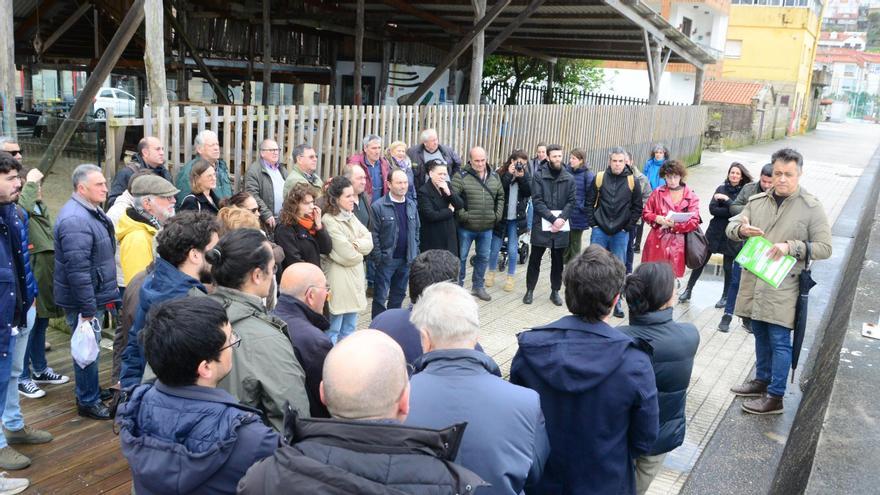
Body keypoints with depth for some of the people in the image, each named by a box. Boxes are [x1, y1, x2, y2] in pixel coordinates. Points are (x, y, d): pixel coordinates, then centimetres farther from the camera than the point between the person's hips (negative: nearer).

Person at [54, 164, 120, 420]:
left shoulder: (92, 211, 10)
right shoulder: (75, 220, -24)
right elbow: (78, 270, -28)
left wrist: (106, 295, 21)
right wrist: (88, 309, -25)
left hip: (95, 295, 10)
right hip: (84, 301, -10)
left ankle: (90, 391, 35)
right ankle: (88, 402, 16)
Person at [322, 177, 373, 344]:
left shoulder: (351, 217, 10)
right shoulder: (329, 221, -16)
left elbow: (369, 242, 3)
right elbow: (349, 256, -19)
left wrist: (354, 244, -15)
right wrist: (360, 251, 0)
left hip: (355, 277, 8)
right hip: (339, 279, -8)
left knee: (349, 330, 17)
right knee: (333, 331, 3)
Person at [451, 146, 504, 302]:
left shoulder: (494, 177, 6)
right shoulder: (461, 176, -11)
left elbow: (500, 197, 15)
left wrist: (498, 214, 5)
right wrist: (462, 215, -17)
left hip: (487, 228, 5)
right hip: (466, 227, -4)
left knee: (483, 258, 14)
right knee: (461, 257, 7)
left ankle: (478, 286, 29)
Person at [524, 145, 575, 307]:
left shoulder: (569, 179, 5)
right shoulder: (539, 177, -3)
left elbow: (571, 202, 1)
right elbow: (537, 201, -10)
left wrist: (561, 219, -15)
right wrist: (553, 219, -17)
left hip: (561, 226, 2)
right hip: (542, 224, -2)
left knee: (558, 261, 10)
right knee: (535, 260, 5)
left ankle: (555, 291, 22)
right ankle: (530, 290, 17)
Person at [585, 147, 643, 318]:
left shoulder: (632, 181, -1)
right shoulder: (599, 178, -1)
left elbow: (637, 208, 4)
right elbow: (589, 202, 5)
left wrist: (627, 227, -2)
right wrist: (592, 223, -1)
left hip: (621, 233, 0)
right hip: (600, 231, 0)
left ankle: (616, 301, 17)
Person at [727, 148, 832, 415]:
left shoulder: (811, 208, -7)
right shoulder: (757, 201, 5)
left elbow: (824, 248, -8)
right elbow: (730, 227, 7)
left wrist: (791, 247, -22)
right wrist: (741, 229, -17)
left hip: (783, 286, -5)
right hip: (753, 282, 5)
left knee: (779, 340, -1)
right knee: (760, 335, 18)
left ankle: (775, 397, 9)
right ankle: (762, 381, 35)